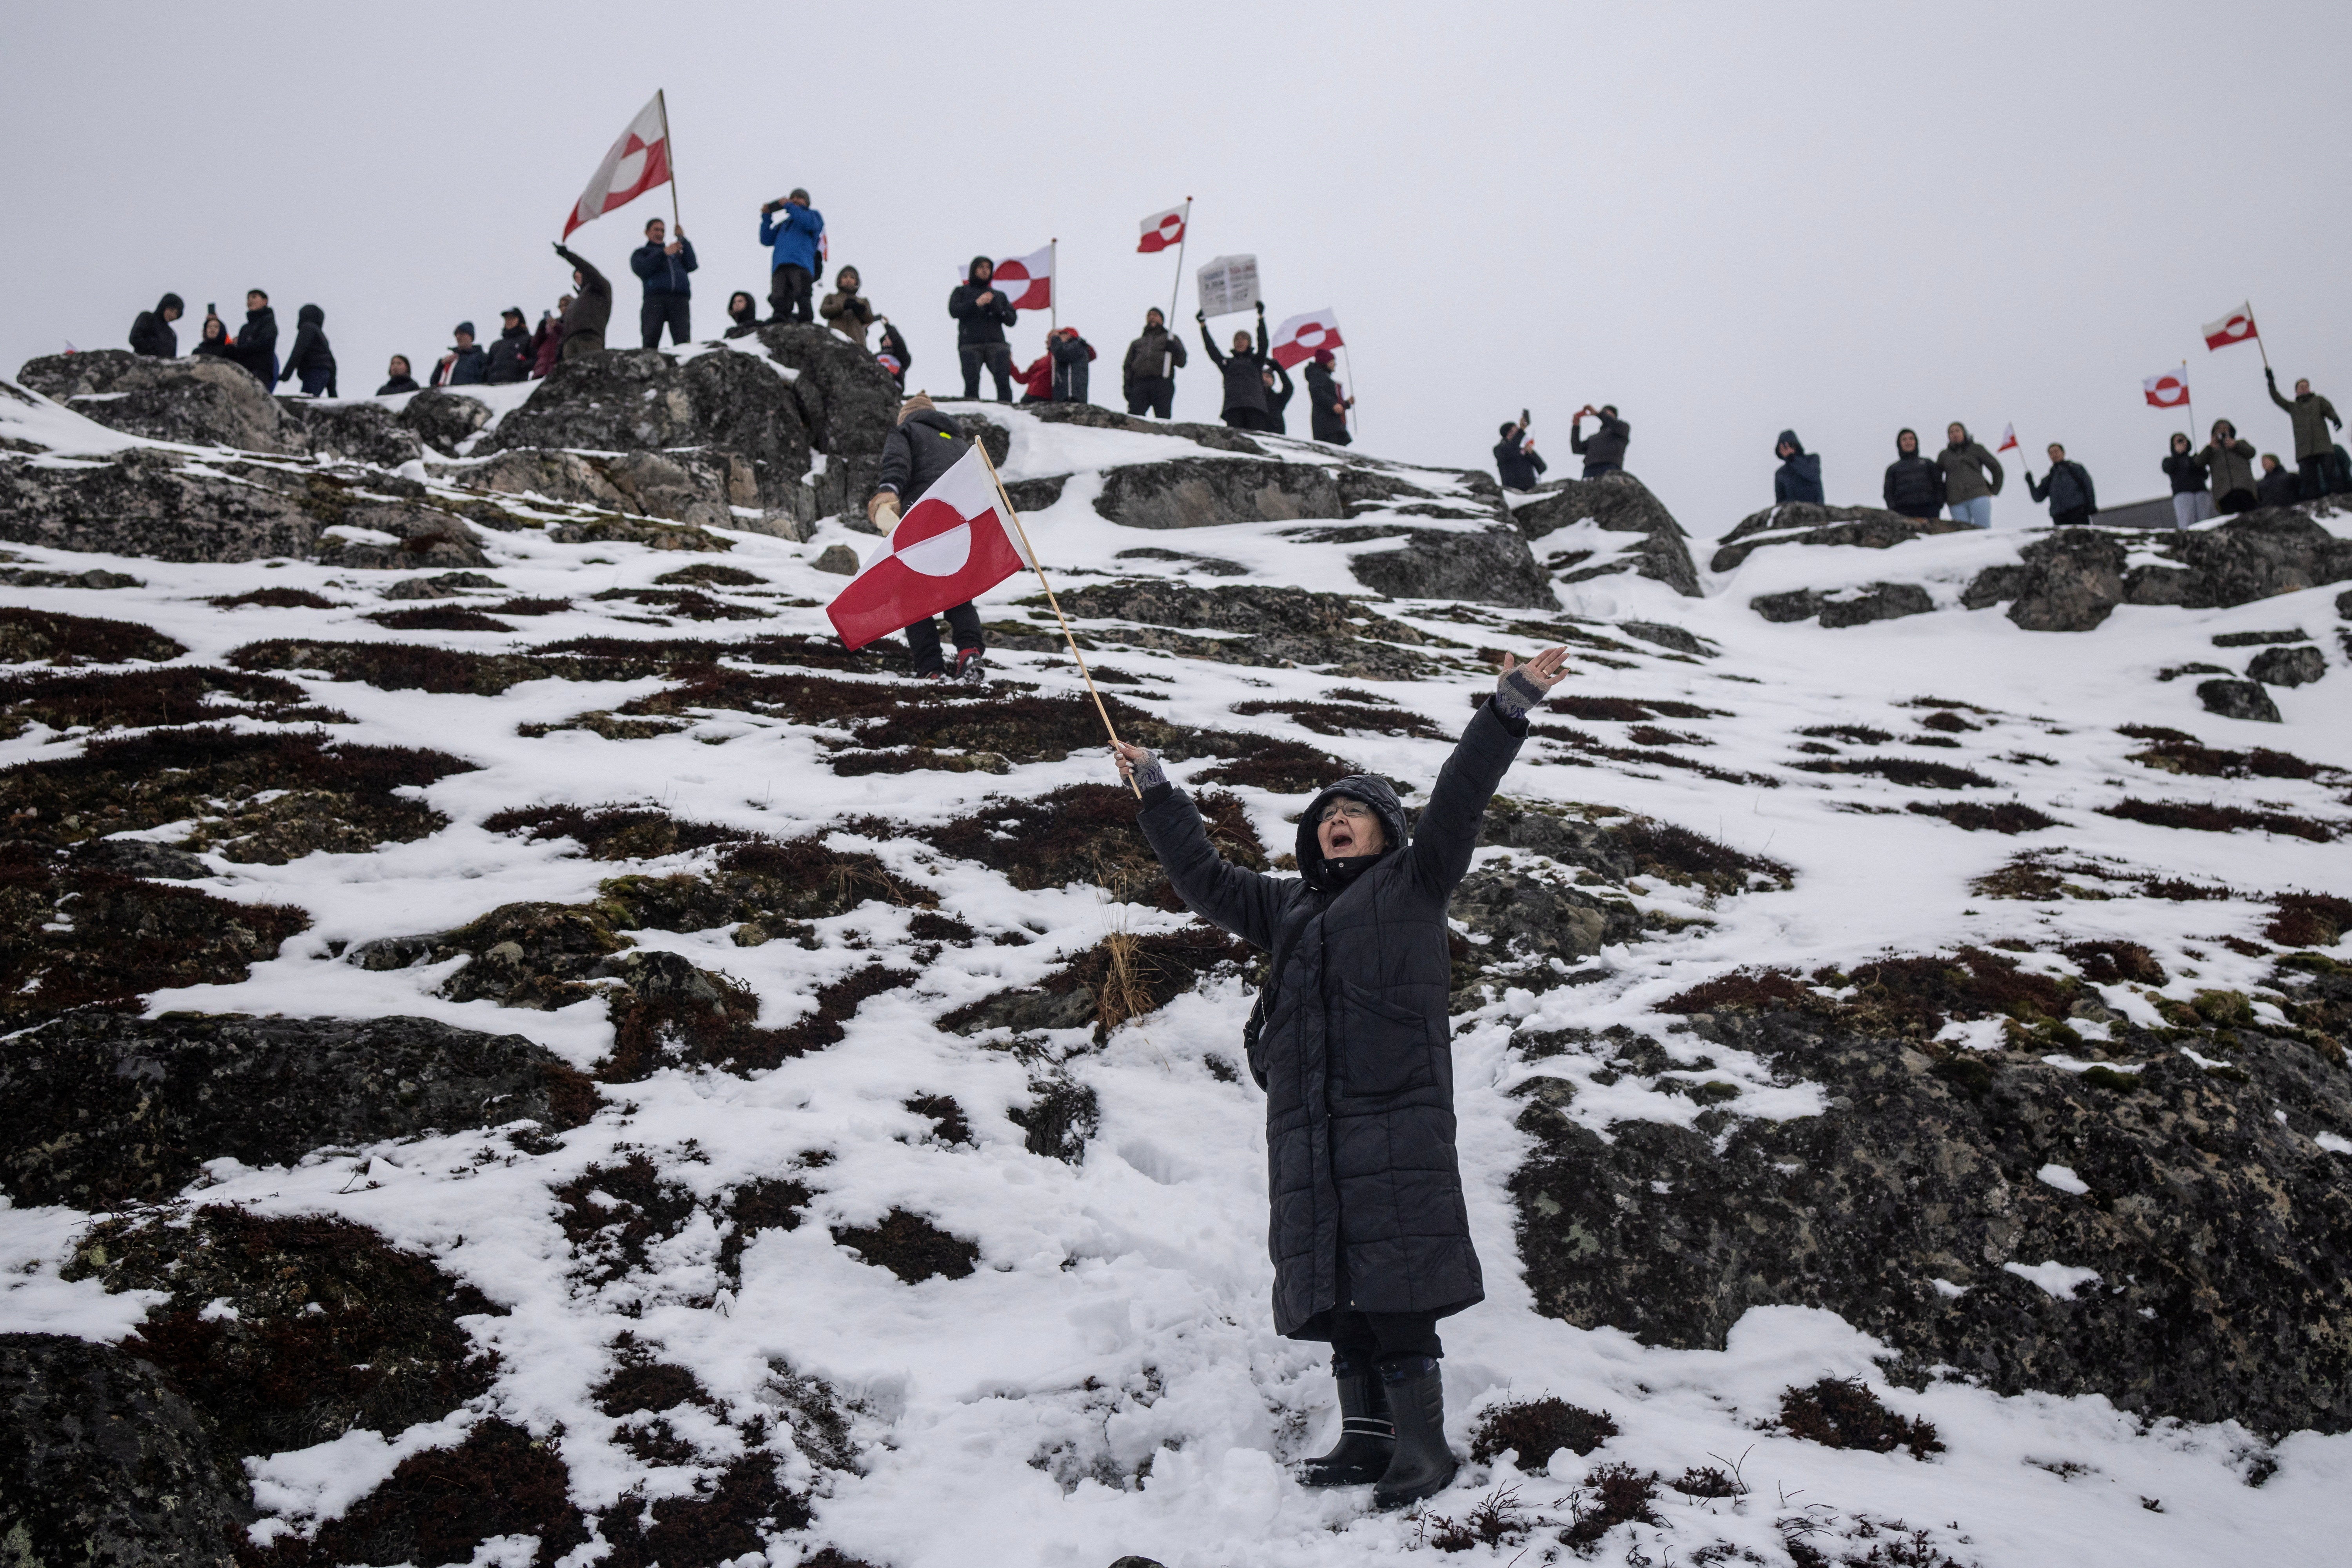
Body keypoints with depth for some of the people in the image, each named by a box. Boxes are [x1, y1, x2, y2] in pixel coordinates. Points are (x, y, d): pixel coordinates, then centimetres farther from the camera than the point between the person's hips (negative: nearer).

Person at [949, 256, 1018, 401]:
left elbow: (1012, 320, 16)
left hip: (996, 344, 2)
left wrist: (997, 308, -2)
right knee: (972, 383, -13)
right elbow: (954, 311, 2)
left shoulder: (999, 295, 27)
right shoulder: (961, 291, 21)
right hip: (970, 345, -1)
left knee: (1003, 381, -17)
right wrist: (976, 303, -8)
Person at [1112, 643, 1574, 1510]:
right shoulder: (1289, 905, 25)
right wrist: (1157, 794, 36)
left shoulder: (1411, 885, 10)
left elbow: (1456, 804, -1)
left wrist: (1508, 708, -10)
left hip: (1395, 1114, -6)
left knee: (1394, 1283, -11)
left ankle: (1422, 1441, -7)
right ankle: (1366, 1437, 9)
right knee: (1335, 1285, 4)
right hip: (1307, 1123, 6)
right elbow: (1205, 879, 33)